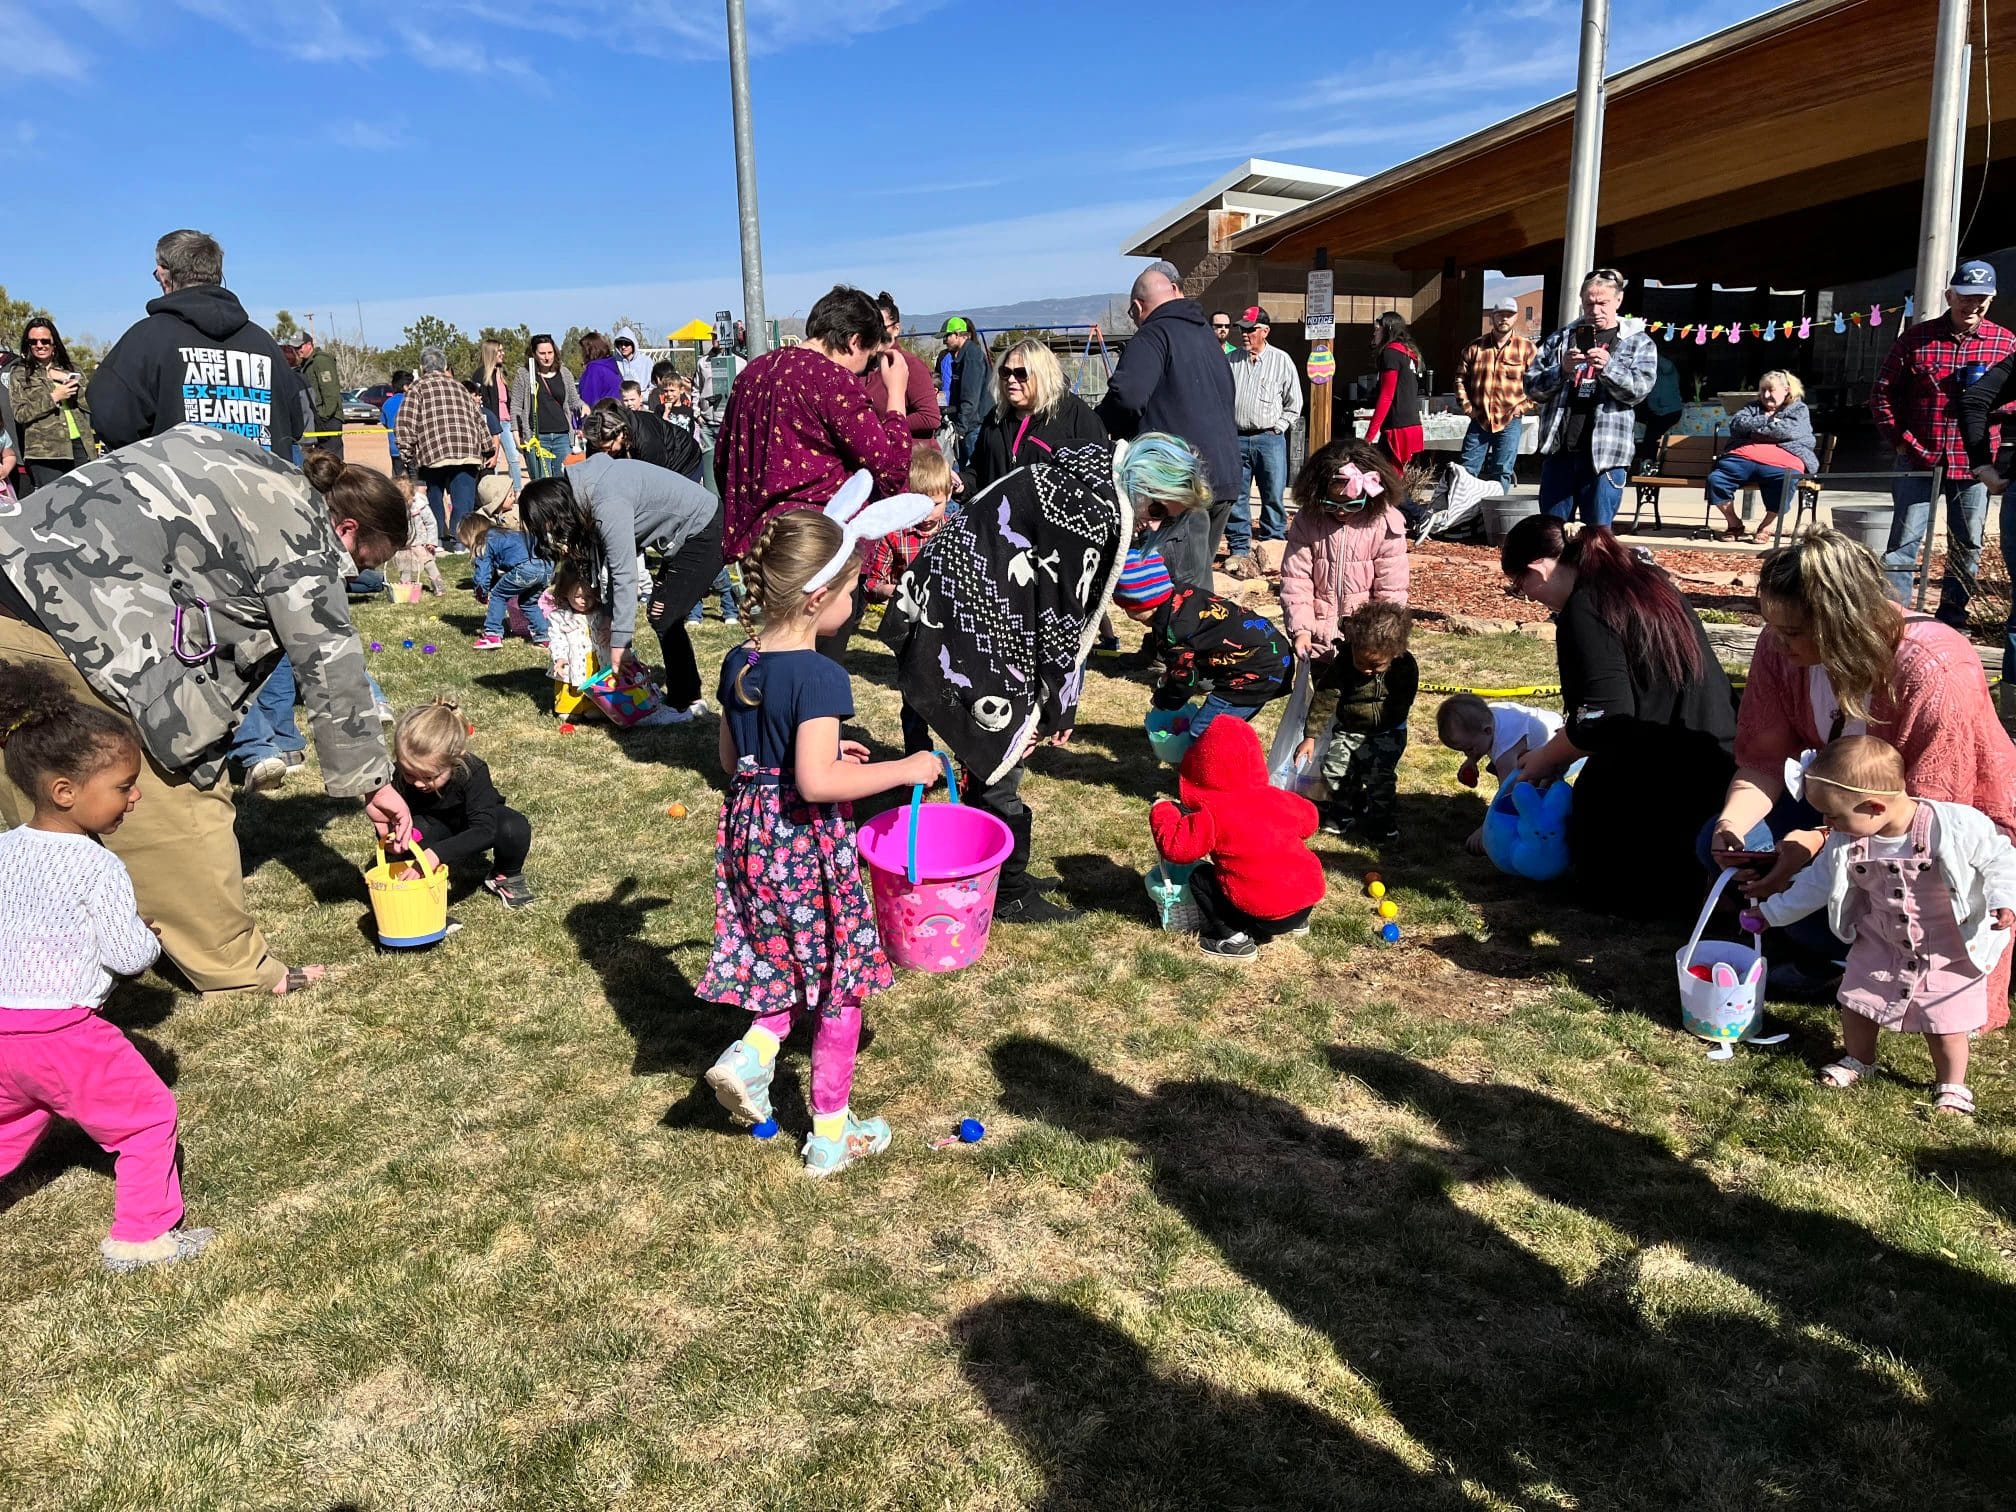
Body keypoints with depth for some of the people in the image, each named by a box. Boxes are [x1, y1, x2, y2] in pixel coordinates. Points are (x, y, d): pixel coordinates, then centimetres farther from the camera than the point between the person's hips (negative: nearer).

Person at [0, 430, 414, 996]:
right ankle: (236, 971, 12)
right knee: (182, 808, 1)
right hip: (66, 630, -10)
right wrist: (371, 780, 2)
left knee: (47, 817, 20)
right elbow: (332, 667, -5)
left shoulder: (258, 472, 19)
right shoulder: (303, 535, -5)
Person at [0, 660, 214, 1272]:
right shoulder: (98, 867, -17)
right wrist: (150, 938, 4)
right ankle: (140, 1237, 14)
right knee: (149, 1116, 8)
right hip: (61, 1032, -7)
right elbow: (129, 955, -15)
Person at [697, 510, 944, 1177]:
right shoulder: (820, 677, -23)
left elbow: (733, 758, 11)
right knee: (838, 977, 10)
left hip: (749, 833, 7)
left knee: (793, 959, 27)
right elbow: (816, 783, -30)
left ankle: (754, 1050, 6)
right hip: (809, 845, -7)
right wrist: (904, 769, -21)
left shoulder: (738, 664, 2)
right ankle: (831, 1132, 21)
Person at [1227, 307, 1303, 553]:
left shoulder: (1281, 360, 3)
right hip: (1236, 438, 1)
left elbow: (1294, 403, 7)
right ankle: (1239, 548, 11)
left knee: (1273, 496, 3)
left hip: (1269, 439, -1)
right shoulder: (1231, 361, 8)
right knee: (1235, 497, 2)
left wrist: (1278, 427, -1)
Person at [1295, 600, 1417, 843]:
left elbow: (1400, 706, -11)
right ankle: (1343, 814, 24)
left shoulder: (1405, 667, -22)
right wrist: (1310, 736, -23)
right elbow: (1323, 700, -20)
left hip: (1386, 731, -2)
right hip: (1347, 728, 2)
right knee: (1335, 769, 1)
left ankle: (1383, 822, 9)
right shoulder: (1341, 664, -23)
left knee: (1379, 776, -12)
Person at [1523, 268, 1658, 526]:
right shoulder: (1560, 338, 14)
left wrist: (1608, 367, -20)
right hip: (1558, 450, 2)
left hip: (1604, 455, -2)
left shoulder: (1638, 342, 9)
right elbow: (1531, 386, 7)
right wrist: (1562, 370, -12)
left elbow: (1638, 390, -4)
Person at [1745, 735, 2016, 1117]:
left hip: (1949, 955, -4)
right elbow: (1817, 882, 1)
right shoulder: (1845, 843, -13)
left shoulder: (1957, 825, -28)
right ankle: (1857, 1061, 43)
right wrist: (1771, 911, 7)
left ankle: (1952, 1087, 32)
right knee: (1857, 1004, 16)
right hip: (1880, 947, 4)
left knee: (1946, 1024, 7)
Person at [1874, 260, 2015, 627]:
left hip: (1973, 462, 2)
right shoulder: (1916, 339, 0)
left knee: (1967, 546, 9)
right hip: (1919, 460, -2)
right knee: (1904, 542, -2)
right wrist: (1899, 439, -4)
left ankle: (1952, 619, 20)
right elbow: (1883, 391, 3)